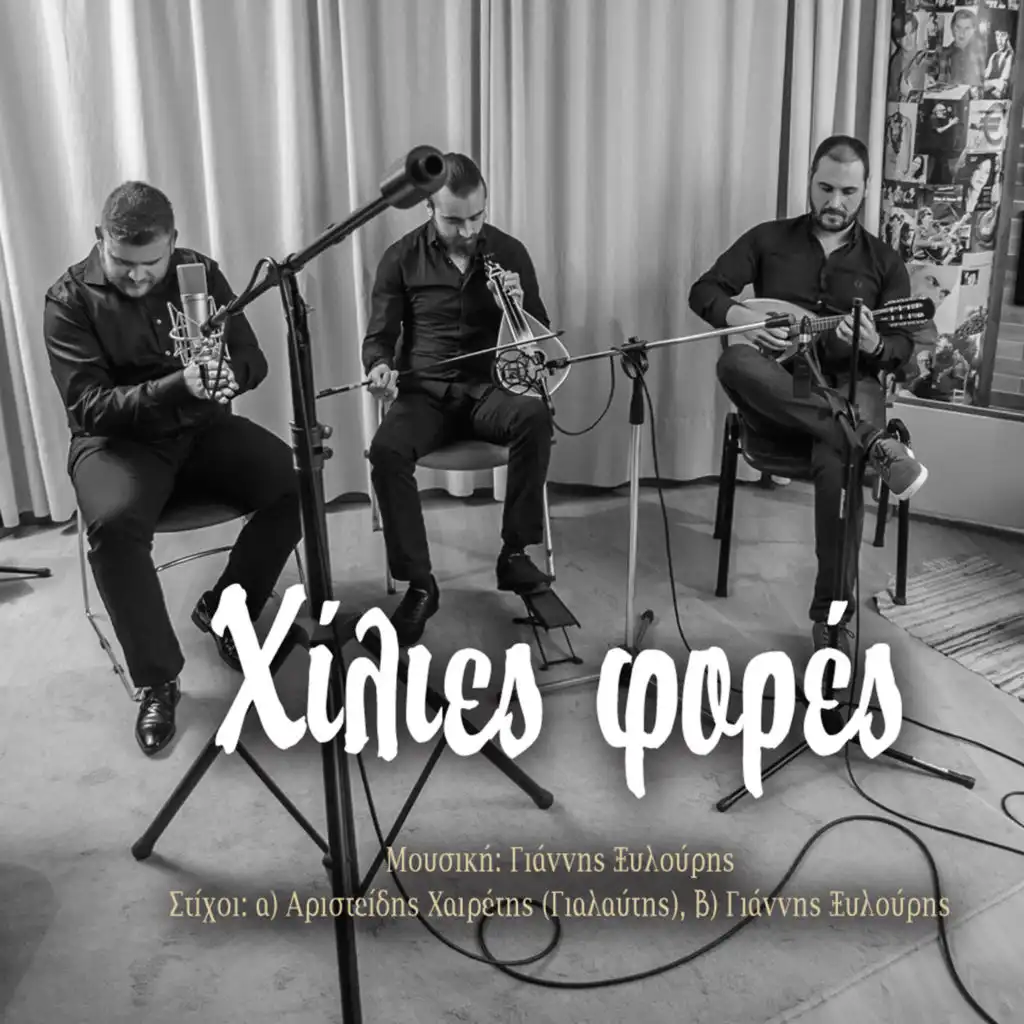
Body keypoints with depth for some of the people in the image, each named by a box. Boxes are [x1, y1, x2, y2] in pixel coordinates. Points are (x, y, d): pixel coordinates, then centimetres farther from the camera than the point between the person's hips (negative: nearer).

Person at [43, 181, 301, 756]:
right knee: (114, 523, -35)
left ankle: (225, 609, 0)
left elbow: (252, 361, 1)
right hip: (118, 439, -3)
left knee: (295, 483, -22)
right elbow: (89, 406, -17)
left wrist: (226, 375, -26)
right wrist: (176, 387, -33)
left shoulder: (200, 273, 2)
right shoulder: (70, 299, -9)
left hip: (203, 428, 3)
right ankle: (158, 681, -18)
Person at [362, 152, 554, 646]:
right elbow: (379, 334, 5)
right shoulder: (401, 259, 2)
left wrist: (519, 306, -16)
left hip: (490, 385, 1)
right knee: (386, 450, -32)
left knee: (535, 417, -34)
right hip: (425, 389, 0)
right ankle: (419, 585, -19)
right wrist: (379, 366, -19)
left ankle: (515, 553, -19)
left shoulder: (509, 251, 4)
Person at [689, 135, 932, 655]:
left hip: (846, 387, 0)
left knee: (838, 464, -36)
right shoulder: (768, 239, 12)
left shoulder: (884, 262, 12)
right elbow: (704, 290, 9)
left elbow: (903, 348, 6)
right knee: (734, 362, -37)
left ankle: (833, 614, -27)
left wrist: (874, 346, -19)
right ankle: (868, 442, -38)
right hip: (776, 393, 1)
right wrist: (738, 316, -13)